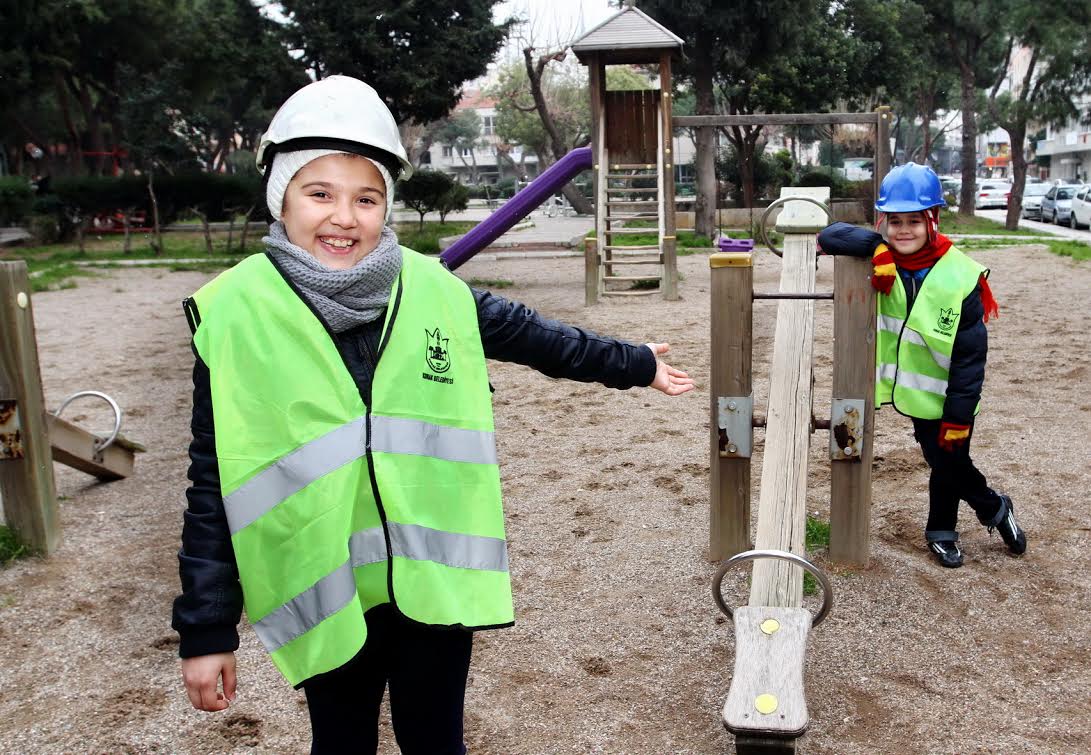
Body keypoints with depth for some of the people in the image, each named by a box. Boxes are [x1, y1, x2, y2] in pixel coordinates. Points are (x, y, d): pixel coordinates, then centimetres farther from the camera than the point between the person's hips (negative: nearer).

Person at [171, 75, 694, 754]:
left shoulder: (435, 290, -5)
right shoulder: (234, 314, -9)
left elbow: (529, 334, 12)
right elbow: (214, 485, -5)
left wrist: (633, 363, 22)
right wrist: (206, 629, -2)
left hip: (436, 582, 1)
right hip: (323, 597, -1)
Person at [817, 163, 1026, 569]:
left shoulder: (960, 277, -18)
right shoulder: (883, 259, -8)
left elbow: (971, 356, -15)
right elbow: (830, 236, -12)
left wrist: (958, 416, -15)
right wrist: (877, 245, -27)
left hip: (947, 397, -3)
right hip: (912, 389, 3)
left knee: (947, 460, 8)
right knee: (942, 461, 11)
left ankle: (941, 531, 35)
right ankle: (994, 509, 38)